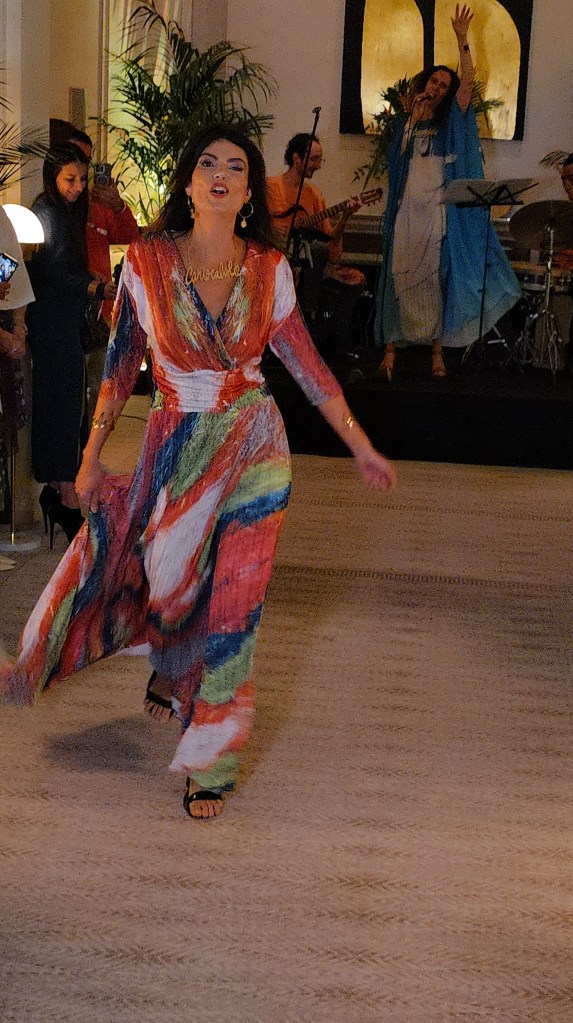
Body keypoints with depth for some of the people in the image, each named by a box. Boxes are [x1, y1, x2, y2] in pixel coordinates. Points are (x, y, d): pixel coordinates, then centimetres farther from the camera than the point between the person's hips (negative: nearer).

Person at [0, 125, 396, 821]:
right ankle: (175, 675, 46)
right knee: (169, 590, 7)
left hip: (255, 451, 0)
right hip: (175, 450, 0)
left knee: (234, 609, 1)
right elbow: (120, 363, 2)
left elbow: (308, 365, 5)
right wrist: (92, 455, 4)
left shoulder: (269, 270, -3)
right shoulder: (146, 262, -5)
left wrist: (360, 446, 7)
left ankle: (210, 763, 17)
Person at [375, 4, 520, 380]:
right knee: (401, 276, -3)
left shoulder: (451, 122, 9)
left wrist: (462, 40, -11)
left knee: (436, 278, -2)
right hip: (407, 212, 2)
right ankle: (392, 346, -3)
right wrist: (415, 113, -1)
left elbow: (468, 82, -4)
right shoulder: (407, 123, 16)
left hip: (439, 214, -1)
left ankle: (438, 349, 0)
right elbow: (398, 156, 1)